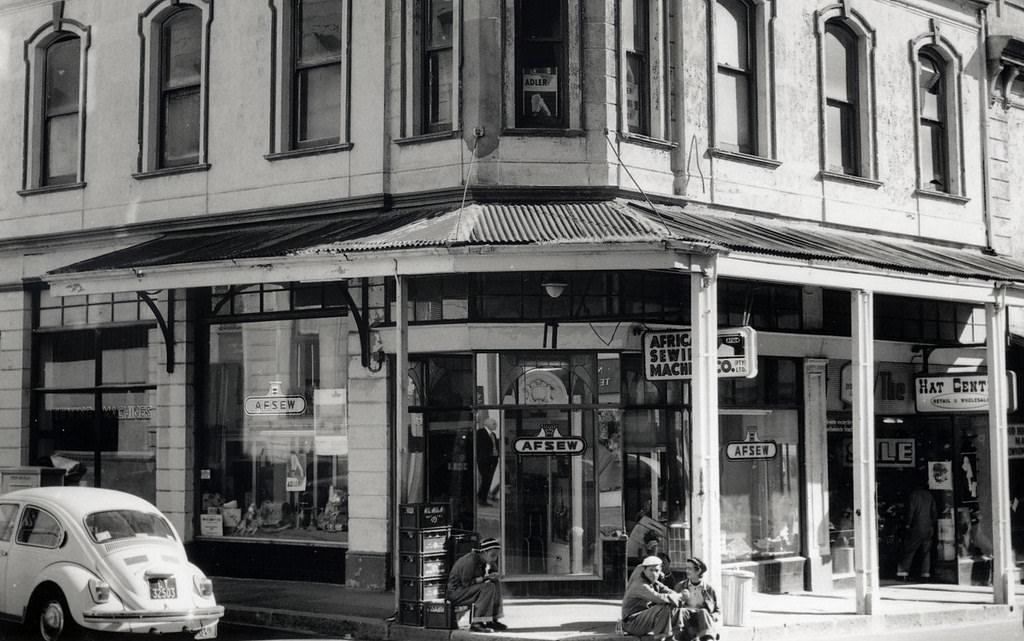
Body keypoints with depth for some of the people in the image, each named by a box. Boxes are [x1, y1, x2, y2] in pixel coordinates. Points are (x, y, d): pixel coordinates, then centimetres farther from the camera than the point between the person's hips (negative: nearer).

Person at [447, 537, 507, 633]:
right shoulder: (470, 561, -24)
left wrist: (495, 576, -8)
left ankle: (492, 620, 1)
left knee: (496, 583, 2)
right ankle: (476, 624, -28)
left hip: (469, 589, 10)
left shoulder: (485, 560, 4)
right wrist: (485, 578, -20)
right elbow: (466, 583, -25)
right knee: (488, 587, -26)